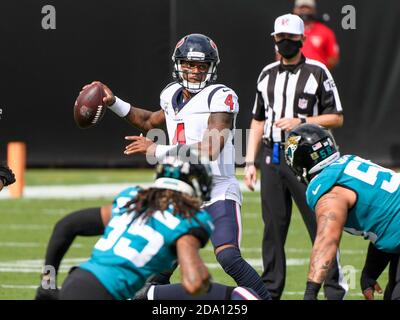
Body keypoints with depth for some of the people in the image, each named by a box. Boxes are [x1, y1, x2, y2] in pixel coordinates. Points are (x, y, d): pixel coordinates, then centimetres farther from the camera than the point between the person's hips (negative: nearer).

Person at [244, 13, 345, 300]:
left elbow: (337, 118, -3)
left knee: (320, 225, -5)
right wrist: (250, 162, 11)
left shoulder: (317, 72, -1)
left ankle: (334, 289, 2)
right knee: (273, 227, 7)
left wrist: (300, 122, -15)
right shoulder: (267, 75, 14)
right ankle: (270, 291, 12)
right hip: (272, 156, 5)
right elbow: (258, 121, 18)